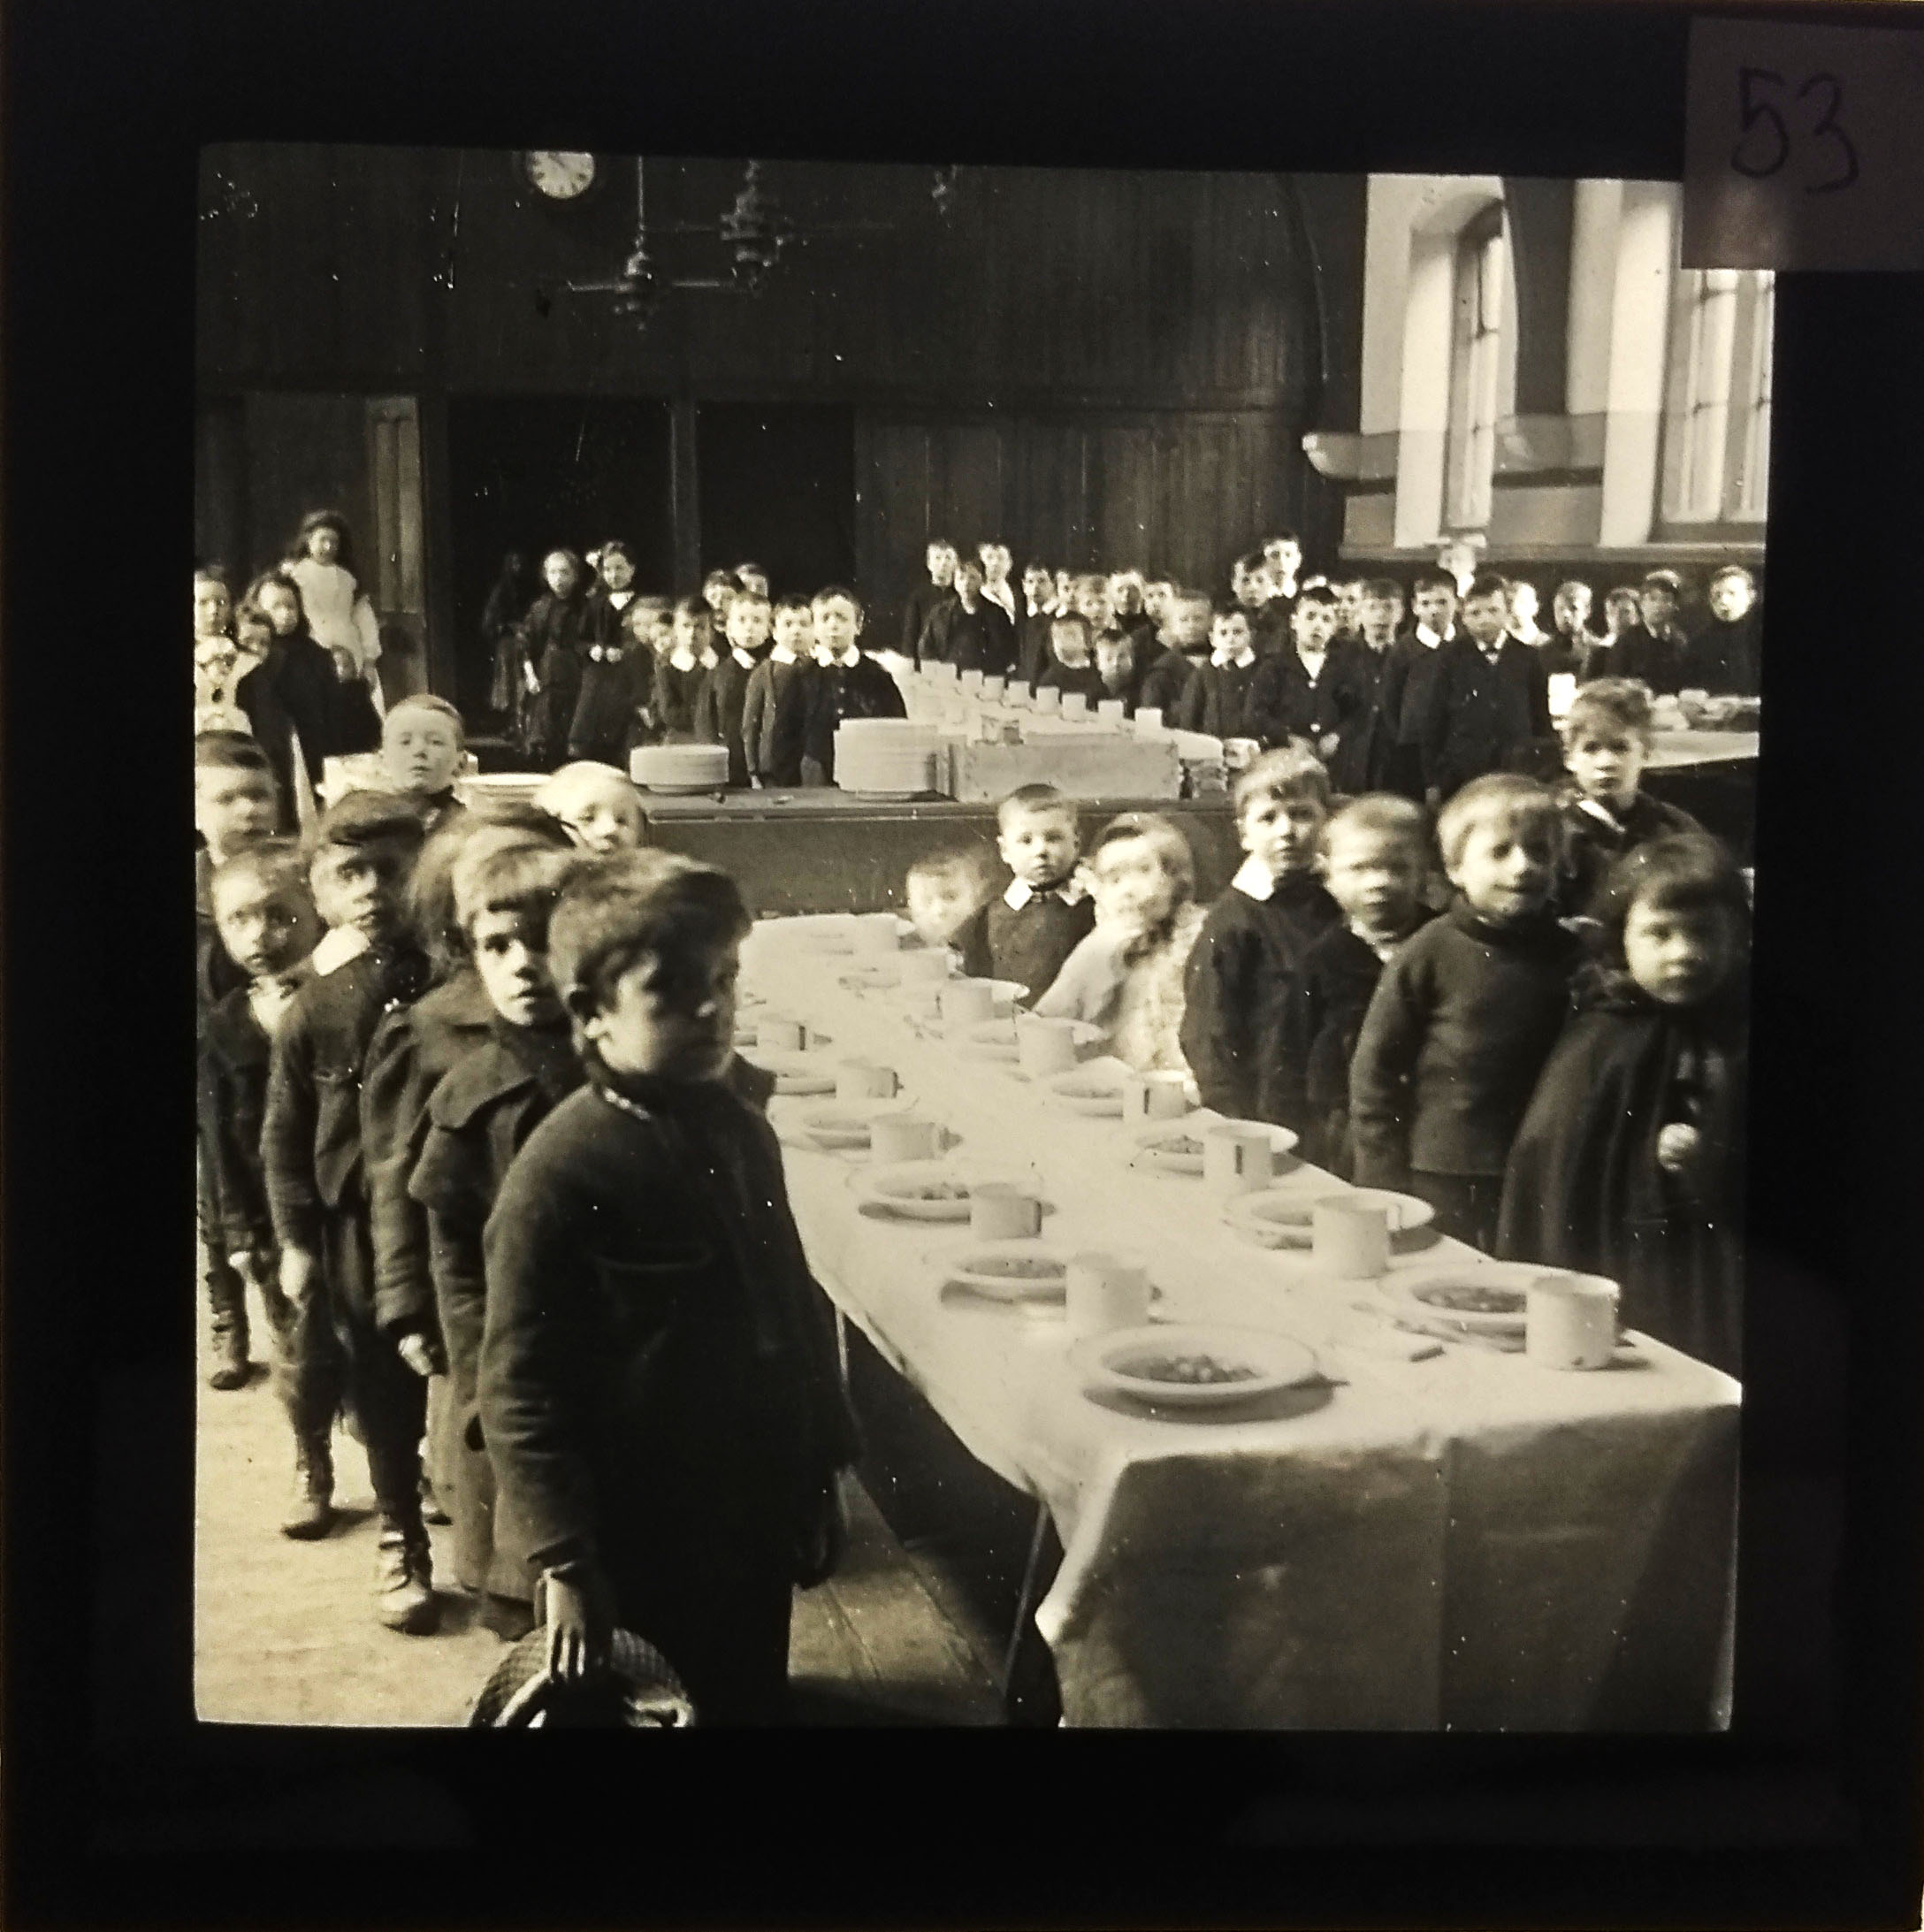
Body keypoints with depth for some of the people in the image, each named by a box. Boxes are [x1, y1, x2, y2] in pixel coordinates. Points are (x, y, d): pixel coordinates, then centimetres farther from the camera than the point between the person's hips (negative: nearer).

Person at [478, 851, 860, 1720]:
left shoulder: (742, 1134, 5)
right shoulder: (557, 1175, -18)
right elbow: (518, 1388, -18)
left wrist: (822, 1472, 16)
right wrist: (565, 1562, -19)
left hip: (757, 1519, 7)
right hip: (643, 1547, -7)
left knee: (757, 1703, 18)